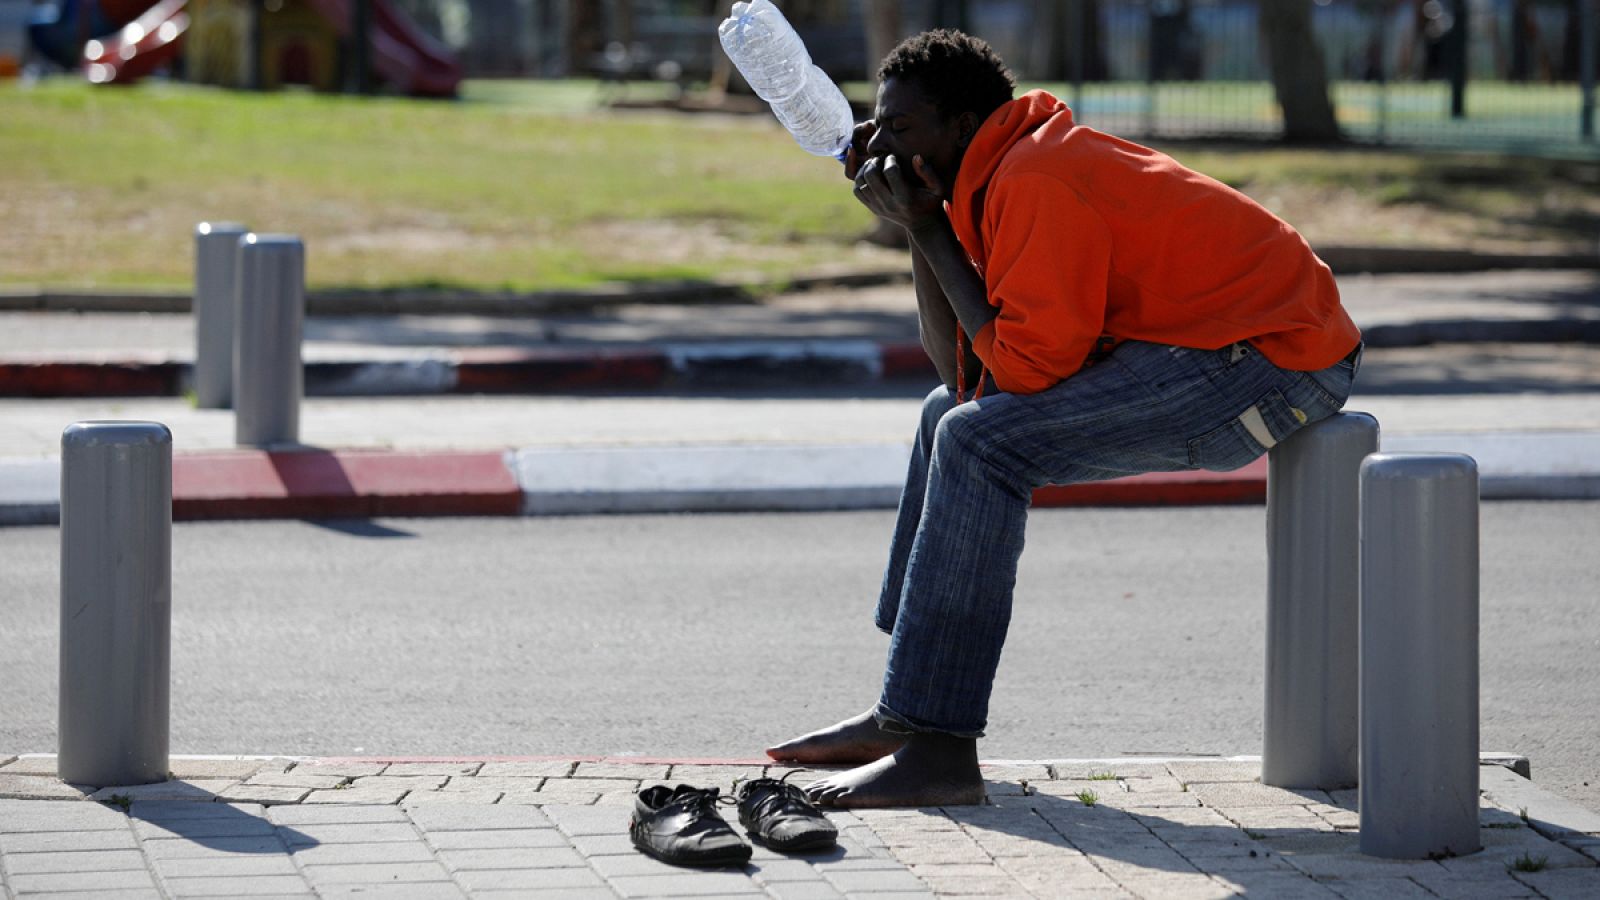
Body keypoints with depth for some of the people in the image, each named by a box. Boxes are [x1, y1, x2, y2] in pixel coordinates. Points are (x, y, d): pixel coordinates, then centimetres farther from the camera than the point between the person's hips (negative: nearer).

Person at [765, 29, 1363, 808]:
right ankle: (903, 714, 18)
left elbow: (1027, 366, -21)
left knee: (982, 441, -21)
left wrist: (929, 230, -14)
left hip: (1271, 363, -11)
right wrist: (915, 226, 3)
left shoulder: (1036, 180, -18)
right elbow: (963, 372, 7)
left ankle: (937, 750, -18)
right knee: (953, 418, 17)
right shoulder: (1002, 178, 13)